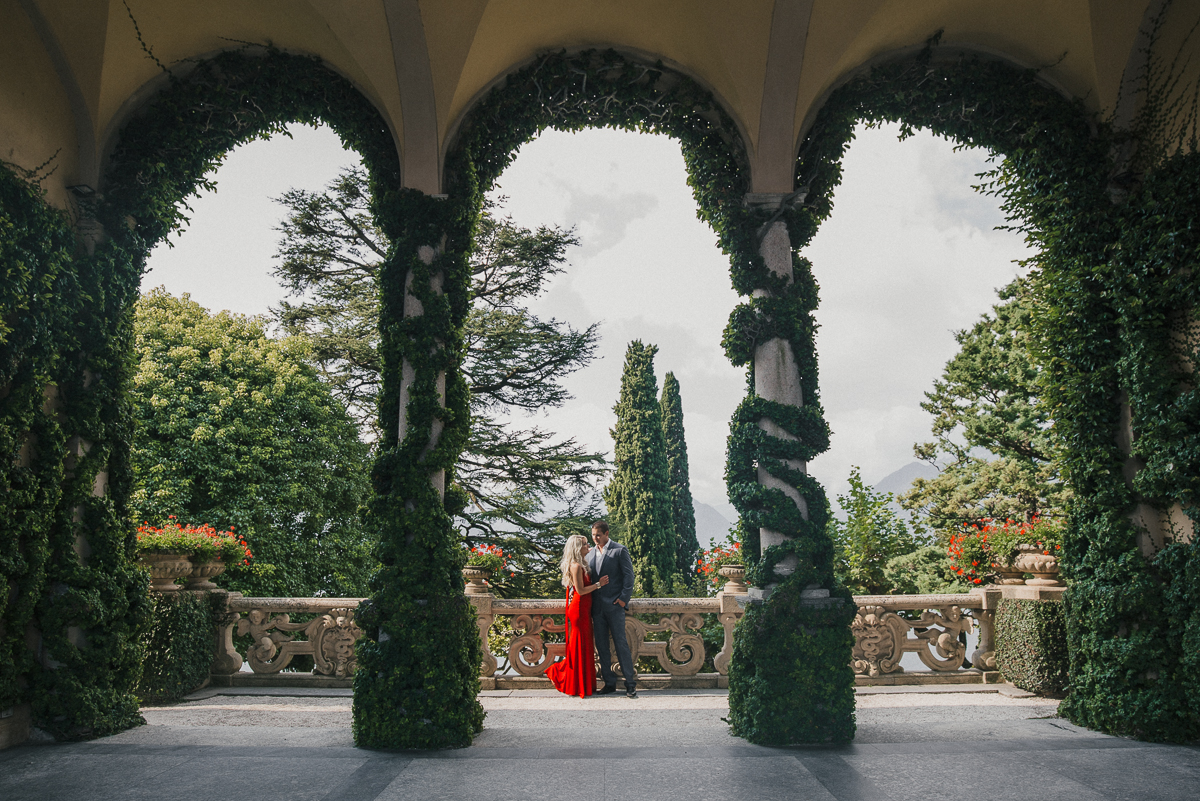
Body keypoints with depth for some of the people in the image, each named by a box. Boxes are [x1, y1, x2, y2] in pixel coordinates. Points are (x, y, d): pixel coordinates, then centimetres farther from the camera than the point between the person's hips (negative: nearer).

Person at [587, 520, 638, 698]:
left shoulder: (620, 550, -2)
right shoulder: (591, 553, 14)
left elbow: (629, 576, -5)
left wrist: (623, 598, -11)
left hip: (614, 605, -6)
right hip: (597, 606, 6)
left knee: (621, 644, -5)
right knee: (601, 646, 7)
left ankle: (630, 684, 1)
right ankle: (609, 683, 15)